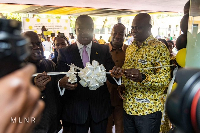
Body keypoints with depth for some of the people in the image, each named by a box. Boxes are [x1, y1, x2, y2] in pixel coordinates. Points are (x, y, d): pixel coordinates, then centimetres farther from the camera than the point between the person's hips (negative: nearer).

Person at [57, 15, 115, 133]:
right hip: (76, 109, -1)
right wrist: (62, 83, -29)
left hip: (100, 107, 2)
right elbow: (59, 79, -6)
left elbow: (111, 78, -2)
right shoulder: (65, 52, 0)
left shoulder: (104, 50, 3)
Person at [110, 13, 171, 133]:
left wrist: (142, 78, -32)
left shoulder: (159, 48, -10)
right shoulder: (130, 48, 12)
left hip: (149, 110, -6)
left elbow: (165, 80, -16)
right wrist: (120, 73, -1)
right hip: (128, 107, 6)